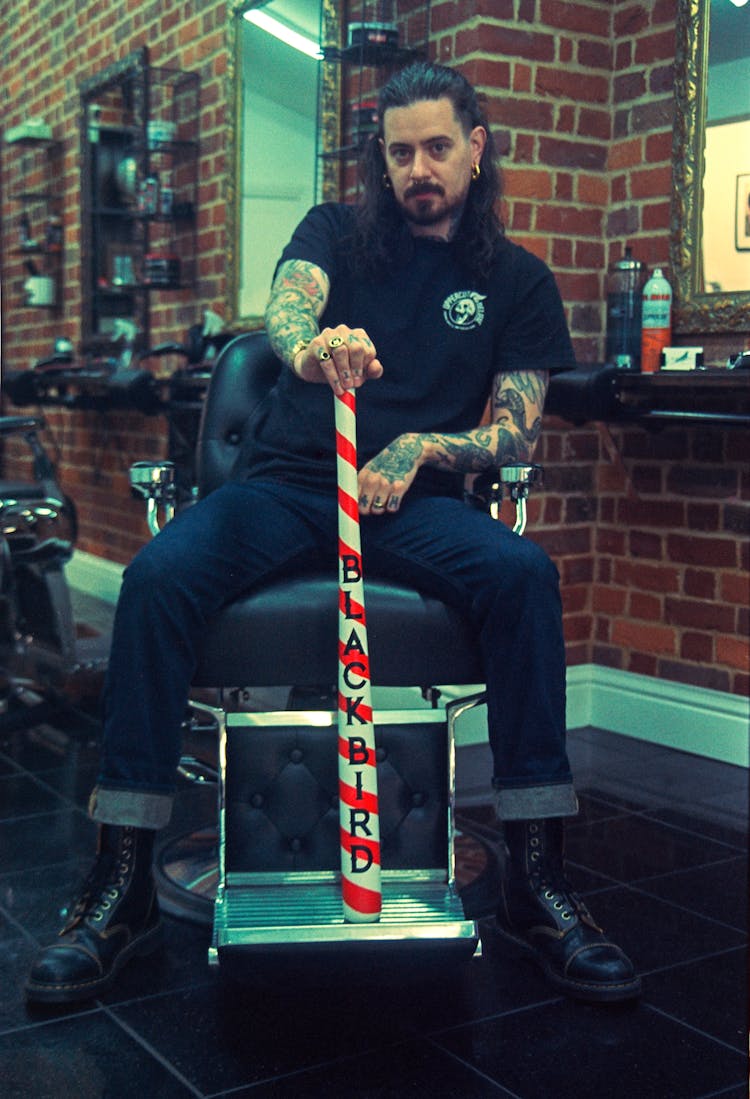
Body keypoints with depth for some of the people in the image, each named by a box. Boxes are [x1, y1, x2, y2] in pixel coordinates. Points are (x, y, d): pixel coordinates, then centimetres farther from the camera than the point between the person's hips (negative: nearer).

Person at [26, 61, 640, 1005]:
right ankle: (121, 882, -22)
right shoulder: (338, 232, 15)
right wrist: (309, 348, -35)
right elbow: (285, 303, -9)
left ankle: (536, 880, -25)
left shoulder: (516, 281, 15)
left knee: (522, 572, -32)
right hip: (284, 483, 0)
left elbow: (516, 434, 8)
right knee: (158, 574, -29)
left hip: (411, 500, 0)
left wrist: (421, 448, -13)